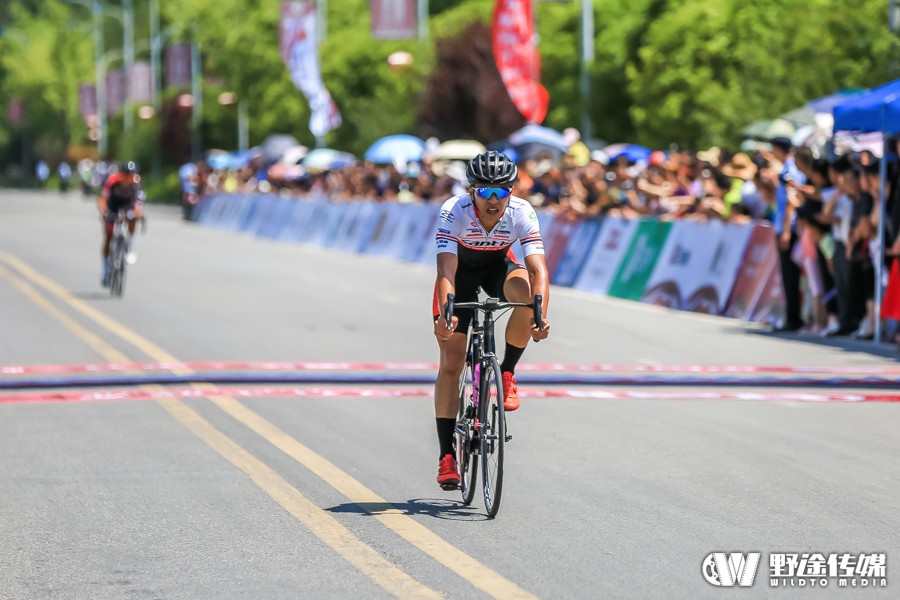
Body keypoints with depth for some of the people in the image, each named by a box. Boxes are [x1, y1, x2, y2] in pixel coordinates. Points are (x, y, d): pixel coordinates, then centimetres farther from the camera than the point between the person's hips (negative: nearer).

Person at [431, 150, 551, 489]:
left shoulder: (522, 213, -29)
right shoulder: (454, 212, -32)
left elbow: (539, 269, -36)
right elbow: (446, 270, -40)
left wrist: (541, 315, -53)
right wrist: (444, 314, -56)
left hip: (498, 265, 1)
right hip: (462, 269, -1)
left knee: (526, 291, -35)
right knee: (451, 363, -9)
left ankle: (507, 373, -13)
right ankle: (447, 456, -2)